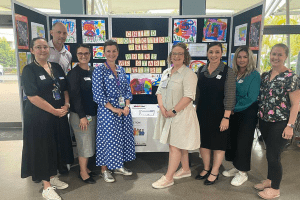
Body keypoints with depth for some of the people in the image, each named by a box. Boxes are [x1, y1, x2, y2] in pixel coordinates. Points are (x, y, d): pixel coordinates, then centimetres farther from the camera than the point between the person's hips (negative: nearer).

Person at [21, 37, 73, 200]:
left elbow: (65, 89, 12)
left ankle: (53, 177, 35)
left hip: (59, 115, 6)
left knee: (56, 147, 15)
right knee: (42, 149, 4)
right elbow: (32, 96, -17)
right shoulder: (29, 70, -8)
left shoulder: (56, 67, 9)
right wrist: (54, 111, -17)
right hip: (39, 116, -6)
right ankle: (47, 187, 19)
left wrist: (66, 106, -5)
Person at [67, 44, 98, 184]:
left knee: (90, 142, 15)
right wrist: (82, 116, -18)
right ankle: (82, 172, 16)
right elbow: (74, 95, -15)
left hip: (93, 113, 7)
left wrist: (98, 111, 11)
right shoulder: (74, 73, -10)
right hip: (79, 115, -7)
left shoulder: (93, 71, 10)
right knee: (84, 143, -1)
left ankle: (85, 167, 31)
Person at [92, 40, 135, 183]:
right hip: (107, 111, -6)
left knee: (122, 137, 12)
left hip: (124, 110, 6)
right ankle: (104, 169, 19)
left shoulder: (121, 70, 10)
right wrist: (114, 109, -15)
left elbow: (127, 90, 12)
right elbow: (98, 94, -13)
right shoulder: (99, 70, -7)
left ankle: (118, 166, 29)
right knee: (108, 138, 1)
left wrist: (127, 106, -4)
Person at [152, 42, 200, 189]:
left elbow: (189, 96, -20)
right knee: (180, 145, 18)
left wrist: (174, 111, -20)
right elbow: (160, 91, 11)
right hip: (167, 114, 8)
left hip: (180, 114, -7)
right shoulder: (166, 72, 12)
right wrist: (162, 107, -6)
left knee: (174, 145, -1)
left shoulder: (188, 74, -12)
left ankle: (168, 178, 10)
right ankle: (185, 169, 35)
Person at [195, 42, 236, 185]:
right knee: (203, 141, 13)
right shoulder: (201, 71, 5)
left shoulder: (227, 71, -9)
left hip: (219, 113, -4)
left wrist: (226, 117, -16)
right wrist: (196, 110, 10)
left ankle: (214, 172, 24)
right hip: (202, 113, 5)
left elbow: (230, 96, -12)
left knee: (218, 142, 8)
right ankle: (206, 168, 32)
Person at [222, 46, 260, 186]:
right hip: (233, 113, 6)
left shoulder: (254, 75, -10)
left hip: (247, 113, -5)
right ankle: (236, 168, 29)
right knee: (232, 139, 11)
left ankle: (243, 173, 17)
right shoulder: (232, 74, 7)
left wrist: (234, 108, -13)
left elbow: (251, 97, -16)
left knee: (243, 141, 1)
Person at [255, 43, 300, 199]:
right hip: (265, 121, 6)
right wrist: (260, 117, 7)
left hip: (280, 124, -6)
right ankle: (269, 180, 36)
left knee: (273, 155, 0)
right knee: (270, 153, 18)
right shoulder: (265, 75, 7)